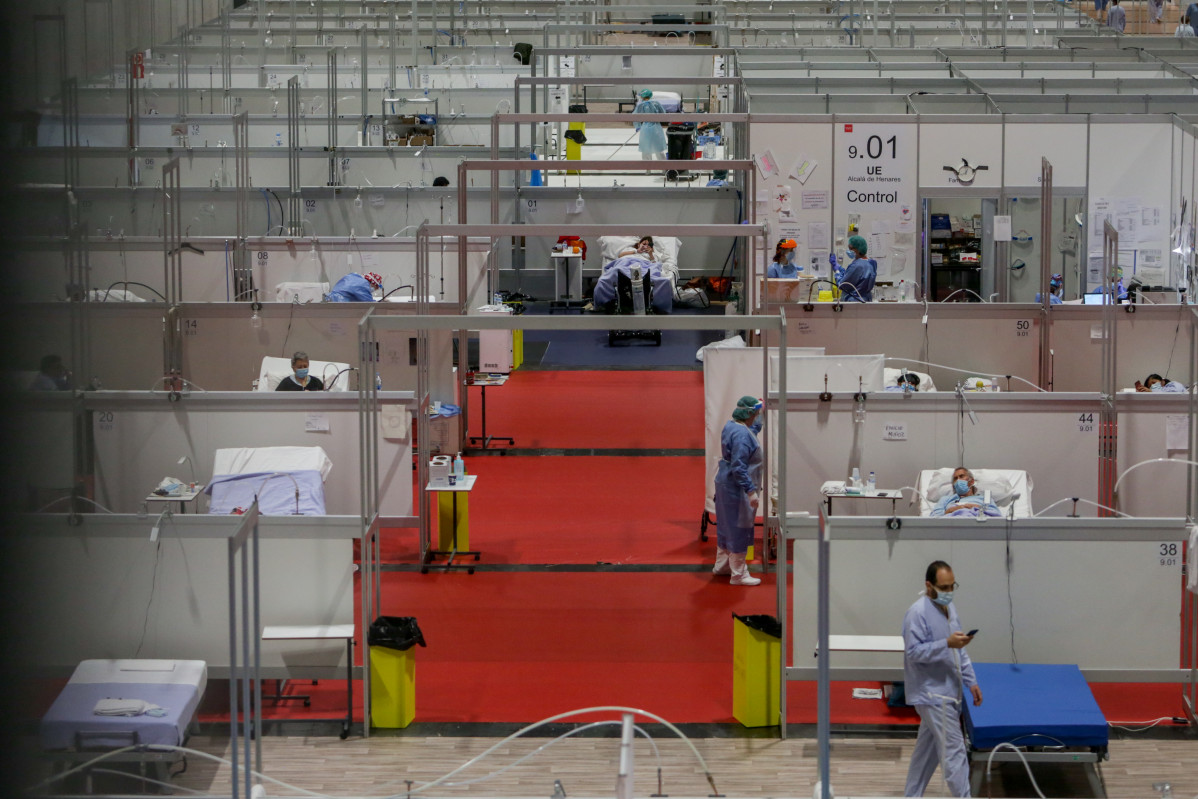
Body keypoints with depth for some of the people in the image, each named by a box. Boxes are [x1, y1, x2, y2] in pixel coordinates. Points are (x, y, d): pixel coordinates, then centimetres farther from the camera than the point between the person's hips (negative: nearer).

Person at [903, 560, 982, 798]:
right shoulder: (918, 613, -17)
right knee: (954, 752, -8)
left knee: (928, 748, 16)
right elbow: (914, 652, -21)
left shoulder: (949, 608, 12)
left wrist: (971, 682, 15)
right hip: (933, 694, -9)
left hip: (948, 692, 9)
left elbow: (960, 651, 19)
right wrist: (947, 644, -28)